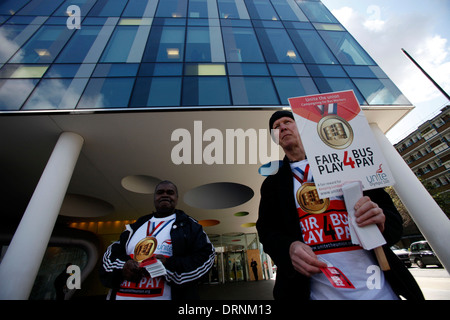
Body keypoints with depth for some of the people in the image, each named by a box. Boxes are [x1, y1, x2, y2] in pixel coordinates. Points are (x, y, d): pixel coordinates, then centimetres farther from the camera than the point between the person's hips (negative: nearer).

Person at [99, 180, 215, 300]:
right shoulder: (137, 225, 12)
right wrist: (122, 266, -11)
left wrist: (169, 265, -22)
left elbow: (206, 255, -11)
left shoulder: (188, 225, -2)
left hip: (165, 296, -3)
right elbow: (111, 252, 12)